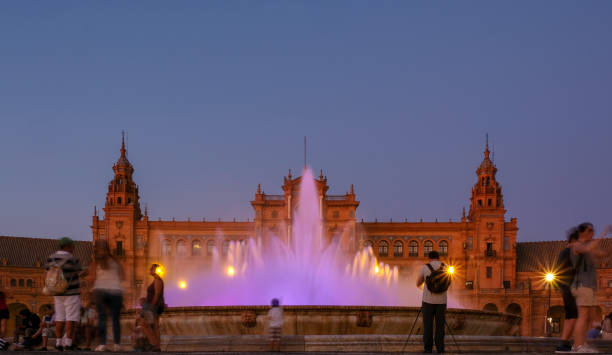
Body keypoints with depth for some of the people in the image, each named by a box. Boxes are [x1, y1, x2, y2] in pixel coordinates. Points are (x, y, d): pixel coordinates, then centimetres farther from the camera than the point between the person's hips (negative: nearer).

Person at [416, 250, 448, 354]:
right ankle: (440, 350, 6)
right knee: (440, 326, 6)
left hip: (428, 300, -2)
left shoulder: (425, 267, -2)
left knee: (428, 326, 3)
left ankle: (428, 349, 0)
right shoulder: (444, 267, 4)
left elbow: (418, 284, 8)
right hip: (441, 301, 2)